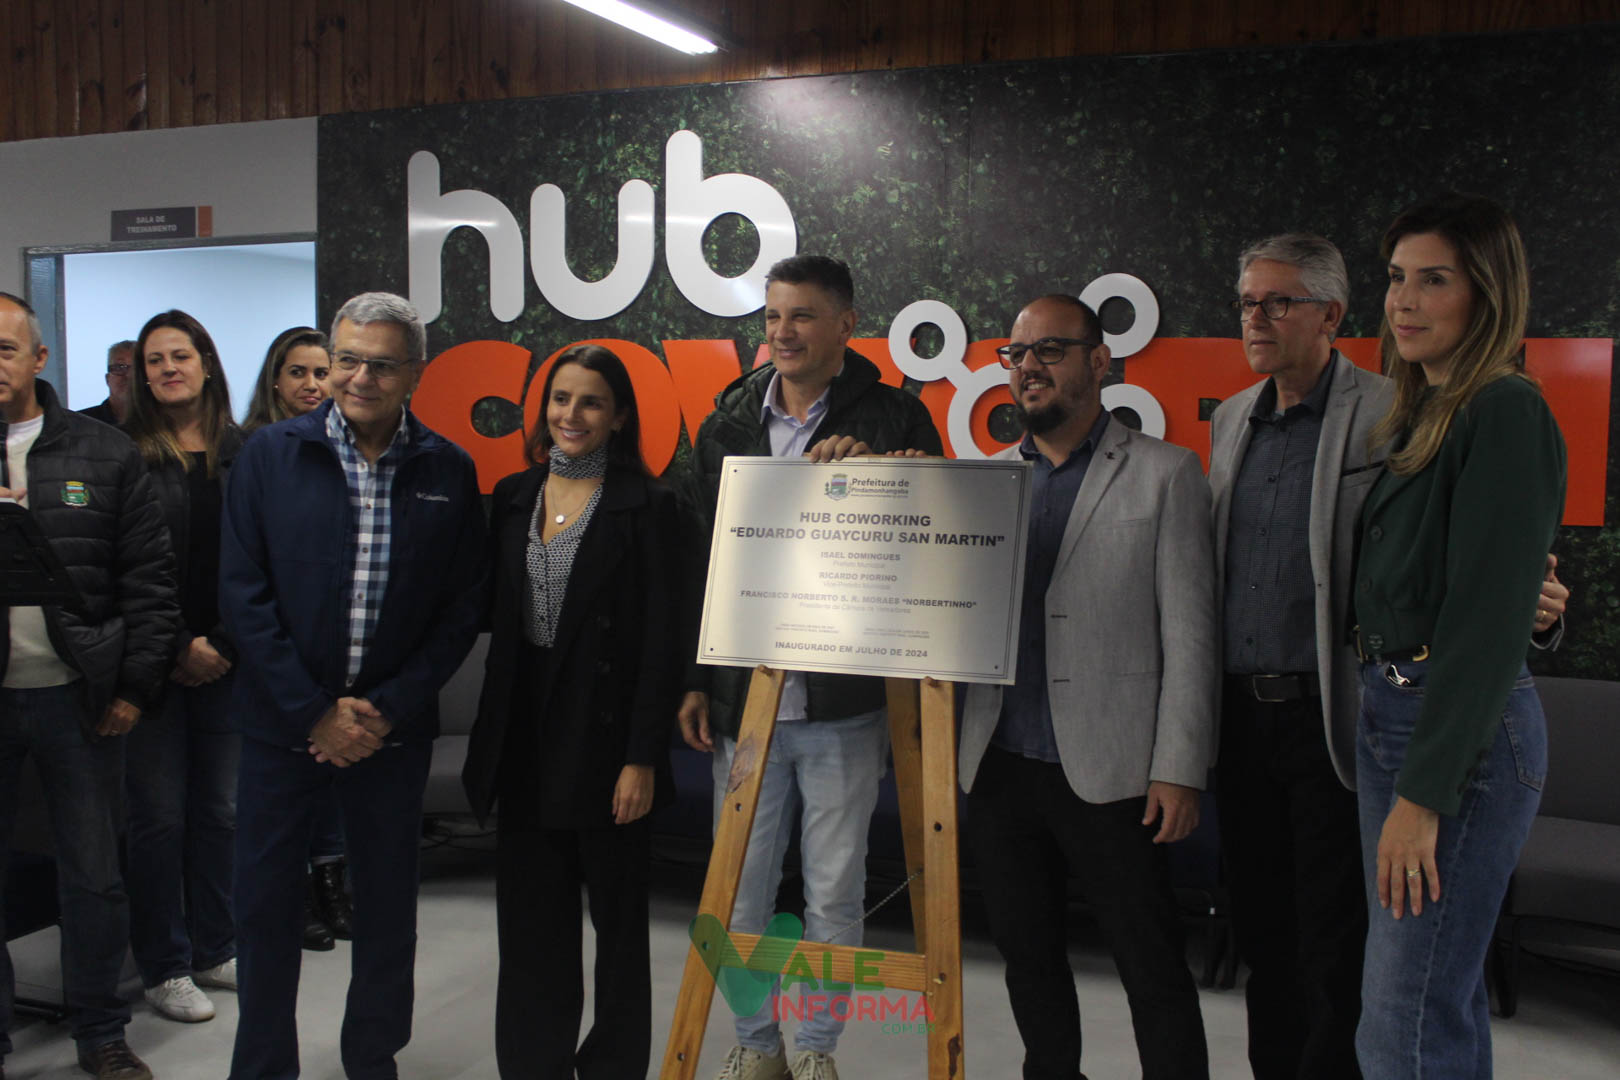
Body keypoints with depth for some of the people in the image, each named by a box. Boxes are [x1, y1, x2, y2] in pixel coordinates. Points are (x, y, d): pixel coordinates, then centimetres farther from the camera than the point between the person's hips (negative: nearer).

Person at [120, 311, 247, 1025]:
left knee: (222, 810, 9)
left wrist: (223, 646, -5)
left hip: (228, 663, 3)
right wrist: (178, 649, -9)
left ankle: (215, 950, 23)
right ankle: (164, 968, 15)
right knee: (159, 816, 3)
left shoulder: (246, 455, 6)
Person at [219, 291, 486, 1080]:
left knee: (387, 906, 11)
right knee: (264, 903, 9)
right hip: (284, 722, 0)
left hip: (392, 727, 1)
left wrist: (387, 710, -9)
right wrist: (314, 713, -10)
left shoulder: (448, 472, -1)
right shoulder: (270, 455, -3)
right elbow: (243, 595, -5)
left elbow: (463, 607, 0)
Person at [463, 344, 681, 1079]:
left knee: (617, 914, 10)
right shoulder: (513, 497, 9)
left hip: (605, 735, -4)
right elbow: (496, 616, 12)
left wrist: (641, 758, -13)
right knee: (530, 920, 12)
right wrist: (491, 740, 4)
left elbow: (661, 639, -10)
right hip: (525, 738, 4)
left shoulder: (645, 505, -7)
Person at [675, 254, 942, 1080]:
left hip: (844, 704, -2)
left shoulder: (892, 420, -2)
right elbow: (693, 558, 9)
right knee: (740, 888, 11)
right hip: (743, 697, 3)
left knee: (834, 892, 9)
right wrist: (694, 679, 6)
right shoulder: (727, 423, 7)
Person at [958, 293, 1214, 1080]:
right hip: (999, 766, 4)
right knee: (1028, 954, 16)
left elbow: (1188, 631, -3)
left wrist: (1179, 769, -8)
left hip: (1110, 771, -4)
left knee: (1152, 966, 3)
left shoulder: (1164, 474, 1)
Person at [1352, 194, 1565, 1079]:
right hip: (1390, 707, 9)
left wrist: (1422, 792, -20)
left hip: (1462, 731, -9)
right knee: (1443, 1005, 19)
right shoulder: (1425, 415, 14)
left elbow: (1489, 621, -19)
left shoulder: (1506, 415, -13)